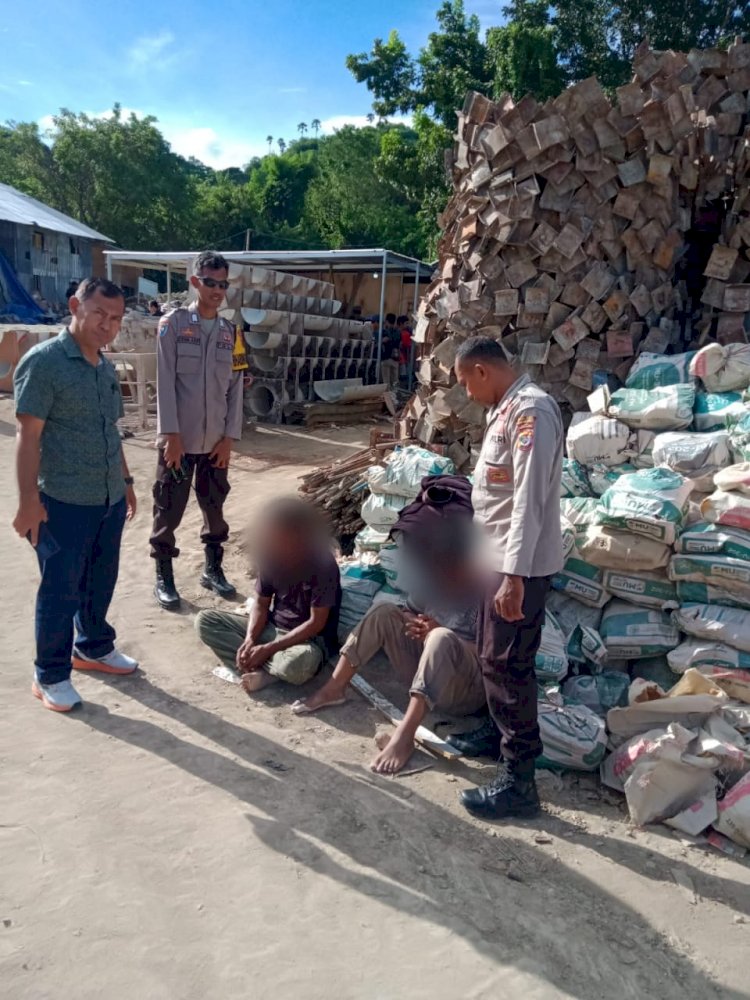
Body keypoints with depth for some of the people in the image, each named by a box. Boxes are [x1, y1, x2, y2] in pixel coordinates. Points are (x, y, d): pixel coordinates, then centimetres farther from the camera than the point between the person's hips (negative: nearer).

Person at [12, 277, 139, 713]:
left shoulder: (106, 366, 10)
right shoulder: (42, 362, -13)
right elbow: (29, 437, -16)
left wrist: (126, 480, 20)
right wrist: (29, 501, -19)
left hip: (110, 499, 7)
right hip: (64, 502, -7)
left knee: (101, 582, 19)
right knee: (61, 590, 5)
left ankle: (93, 647, 40)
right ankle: (51, 675, 21)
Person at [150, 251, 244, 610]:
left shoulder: (230, 332, 7)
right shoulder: (173, 323, -4)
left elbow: (235, 387, 6)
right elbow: (165, 382, -8)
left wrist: (229, 436, 0)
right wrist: (171, 434, -13)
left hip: (215, 441, 4)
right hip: (179, 438, -3)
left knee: (215, 507, 13)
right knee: (168, 511, 4)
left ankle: (213, 570, 29)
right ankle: (164, 578, 18)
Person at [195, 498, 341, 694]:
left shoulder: (323, 565, -22)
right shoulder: (272, 556, -5)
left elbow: (316, 623, -21)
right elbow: (261, 603, 3)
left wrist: (269, 649, -23)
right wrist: (250, 639, -16)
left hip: (309, 639, -6)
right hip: (271, 628, 7)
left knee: (297, 664, -43)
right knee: (204, 621, -6)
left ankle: (262, 671, -9)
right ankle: (268, 667, -17)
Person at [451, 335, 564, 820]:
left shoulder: (531, 409, -20)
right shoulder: (506, 408, 12)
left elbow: (530, 499, -26)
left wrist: (514, 577, -28)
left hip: (520, 565, -10)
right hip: (498, 557, 10)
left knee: (508, 663, -4)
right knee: (493, 656, 21)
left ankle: (519, 781, 7)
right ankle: (500, 731, 40)